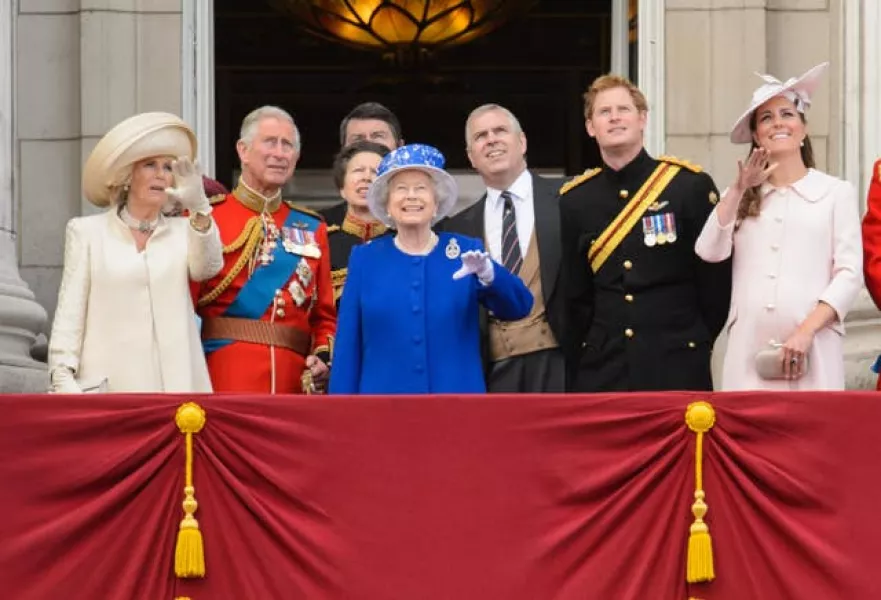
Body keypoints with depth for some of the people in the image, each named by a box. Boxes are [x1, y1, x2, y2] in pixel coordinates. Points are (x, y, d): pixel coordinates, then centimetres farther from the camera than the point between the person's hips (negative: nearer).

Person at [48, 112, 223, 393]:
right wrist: (62, 376, -8)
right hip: (108, 385, -2)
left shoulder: (183, 231, 14)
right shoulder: (87, 232, 10)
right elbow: (69, 313, 5)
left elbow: (207, 267, -8)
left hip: (174, 381, 2)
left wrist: (199, 208, -25)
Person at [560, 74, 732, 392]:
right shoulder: (573, 200, 7)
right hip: (600, 374, 2)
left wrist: (696, 342, 3)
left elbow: (717, 278, 1)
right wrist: (578, 363, 6)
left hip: (677, 369, -2)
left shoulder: (690, 185, -2)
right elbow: (574, 296, 11)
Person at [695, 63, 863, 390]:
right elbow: (709, 252, 1)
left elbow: (850, 274, -1)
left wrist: (806, 331, -12)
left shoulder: (836, 192, 6)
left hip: (812, 349, -2)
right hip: (748, 350, 2)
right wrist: (739, 189, -3)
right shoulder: (742, 197, 15)